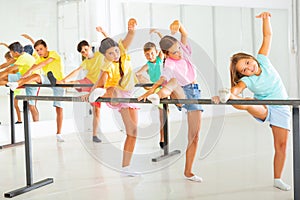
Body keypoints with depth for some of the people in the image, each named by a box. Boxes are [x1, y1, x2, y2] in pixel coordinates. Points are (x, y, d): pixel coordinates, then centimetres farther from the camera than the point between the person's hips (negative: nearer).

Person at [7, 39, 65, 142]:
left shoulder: (53, 54, -12)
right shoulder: (40, 59, 3)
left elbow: (44, 63, -29)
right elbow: (31, 70, -8)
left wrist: (31, 70, -40)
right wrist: (22, 78, -25)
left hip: (59, 82, -4)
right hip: (49, 81, 4)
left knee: (59, 108, -8)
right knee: (36, 76, -27)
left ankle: (58, 134, -3)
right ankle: (16, 84, -46)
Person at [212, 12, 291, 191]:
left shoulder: (263, 60, -8)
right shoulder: (246, 80, -16)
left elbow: (268, 36, -5)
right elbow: (236, 89, -38)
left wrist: (266, 19, -16)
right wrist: (229, 95, -59)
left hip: (281, 109, 2)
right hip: (263, 109, -2)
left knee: (281, 144, -3)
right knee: (245, 104, -34)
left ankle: (278, 179, 6)